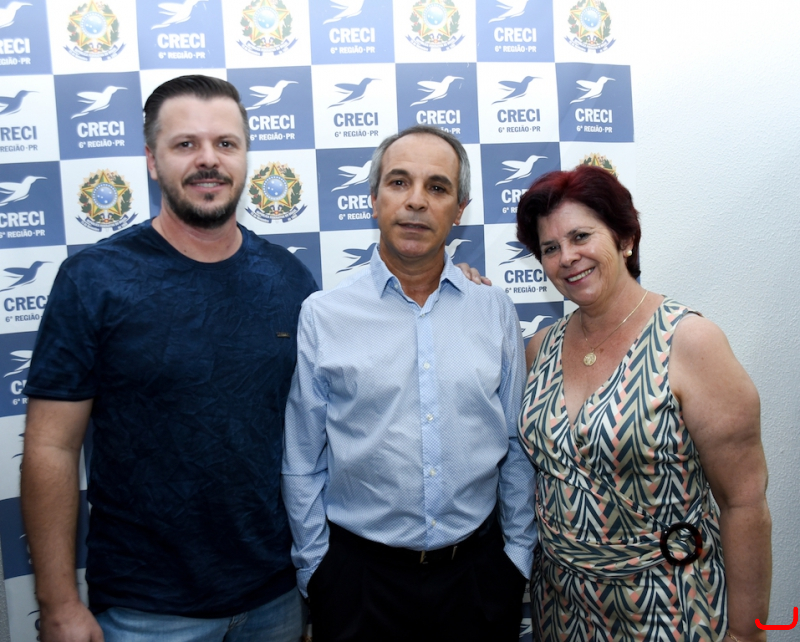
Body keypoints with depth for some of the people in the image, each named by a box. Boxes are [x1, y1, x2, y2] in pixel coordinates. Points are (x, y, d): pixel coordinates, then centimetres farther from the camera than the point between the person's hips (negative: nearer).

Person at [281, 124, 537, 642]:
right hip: (359, 575, -1)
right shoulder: (321, 316, -7)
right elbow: (302, 463, -1)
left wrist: (519, 553, 6)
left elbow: (517, 449, 5)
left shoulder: (496, 312, 0)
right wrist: (315, 566, 0)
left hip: (478, 569, 2)